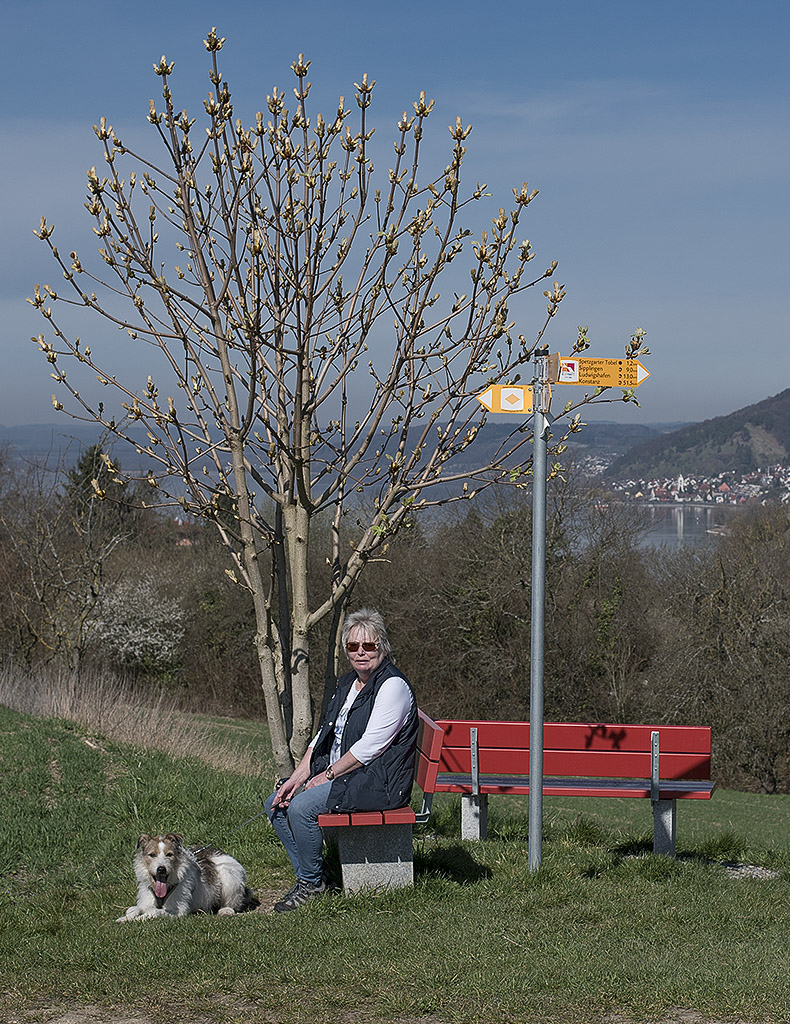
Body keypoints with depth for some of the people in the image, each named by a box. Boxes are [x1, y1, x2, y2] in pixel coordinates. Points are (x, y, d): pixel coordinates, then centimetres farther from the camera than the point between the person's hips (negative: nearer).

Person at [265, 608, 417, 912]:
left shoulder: (393, 685, -14)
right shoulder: (346, 683, 14)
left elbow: (369, 747, -20)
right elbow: (324, 737, 14)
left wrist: (326, 776, -15)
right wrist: (297, 778, 2)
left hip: (377, 781, -10)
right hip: (338, 773, 10)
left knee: (302, 806, -24)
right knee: (277, 804, 0)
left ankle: (313, 883, -7)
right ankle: (305, 876, 4)